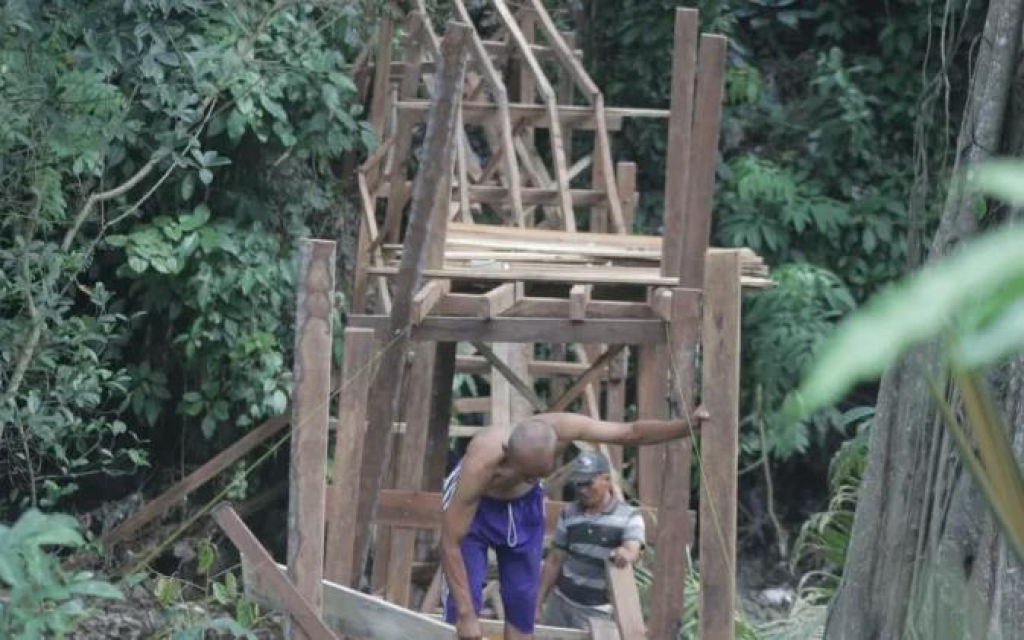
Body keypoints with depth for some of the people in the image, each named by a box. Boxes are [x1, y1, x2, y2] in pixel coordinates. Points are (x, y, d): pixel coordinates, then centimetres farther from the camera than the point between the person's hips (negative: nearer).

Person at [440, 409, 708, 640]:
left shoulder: (560, 428, -35)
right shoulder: (480, 463, -44)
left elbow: (632, 433, -20)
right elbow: (451, 544, -36)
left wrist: (687, 425, -34)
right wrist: (466, 615, -34)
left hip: (524, 504, 4)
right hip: (474, 505, -4)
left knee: (522, 605, 3)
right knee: (463, 604, -14)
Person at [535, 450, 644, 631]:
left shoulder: (629, 517, -8)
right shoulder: (569, 514, 3)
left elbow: (633, 550, -26)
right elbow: (554, 561, 9)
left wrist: (625, 554, -52)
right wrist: (538, 603, 6)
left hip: (597, 610, -4)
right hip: (561, 602, 4)